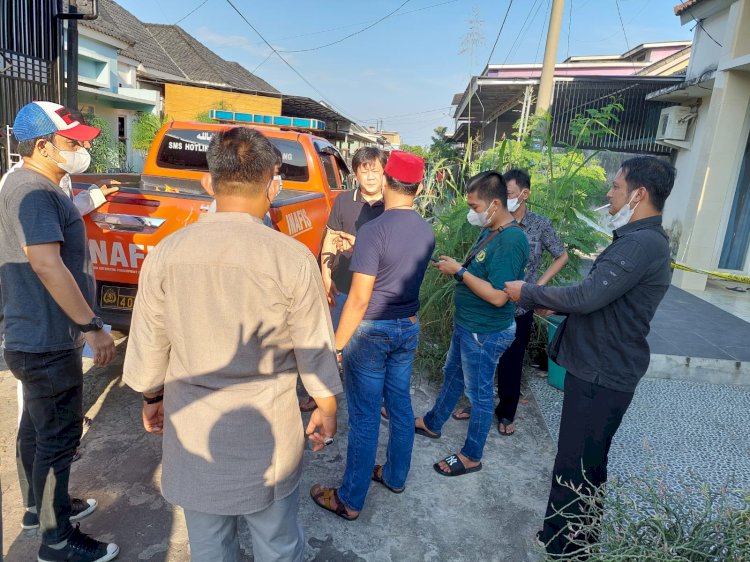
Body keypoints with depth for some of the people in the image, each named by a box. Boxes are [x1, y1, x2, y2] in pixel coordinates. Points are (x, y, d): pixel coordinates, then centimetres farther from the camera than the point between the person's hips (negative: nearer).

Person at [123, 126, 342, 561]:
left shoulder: (166, 253, -9)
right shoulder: (292, 257, -17)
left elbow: (148, 345, 1)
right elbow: (316, 350, -9)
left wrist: (153, 398, 19)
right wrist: (327, 408, 7)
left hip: (191, 430, 3)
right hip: (267, 434, -2)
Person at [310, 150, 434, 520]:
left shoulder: (374, 231, -21)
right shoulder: (426, 232, 0)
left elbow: (359, 298, -22)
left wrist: (336, 345, -14)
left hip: (372, 332, -7)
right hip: (409, 327, 7)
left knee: (364, 417, 3)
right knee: (400, 406, 19)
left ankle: (350, 501, 18)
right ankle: (395, 476, 37)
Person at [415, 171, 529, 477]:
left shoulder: (511, 241, -26)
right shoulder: (491, 231, 4)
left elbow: (498, 296, -30)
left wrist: (460, 271, -23)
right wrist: (455, 265, -3)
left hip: (485, 333, -10)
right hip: (467, 324, 10)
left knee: (479, 393, 8)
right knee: (452, 375, 25)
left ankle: (471, 456, 26)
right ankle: (432, 423, 46)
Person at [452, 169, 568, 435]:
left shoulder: (540, 225, -7)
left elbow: (562, 257, 3)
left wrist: (538, 285, -5)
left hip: (519, 309, -2)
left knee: (511, 363, 12)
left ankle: (506, 413, 32)